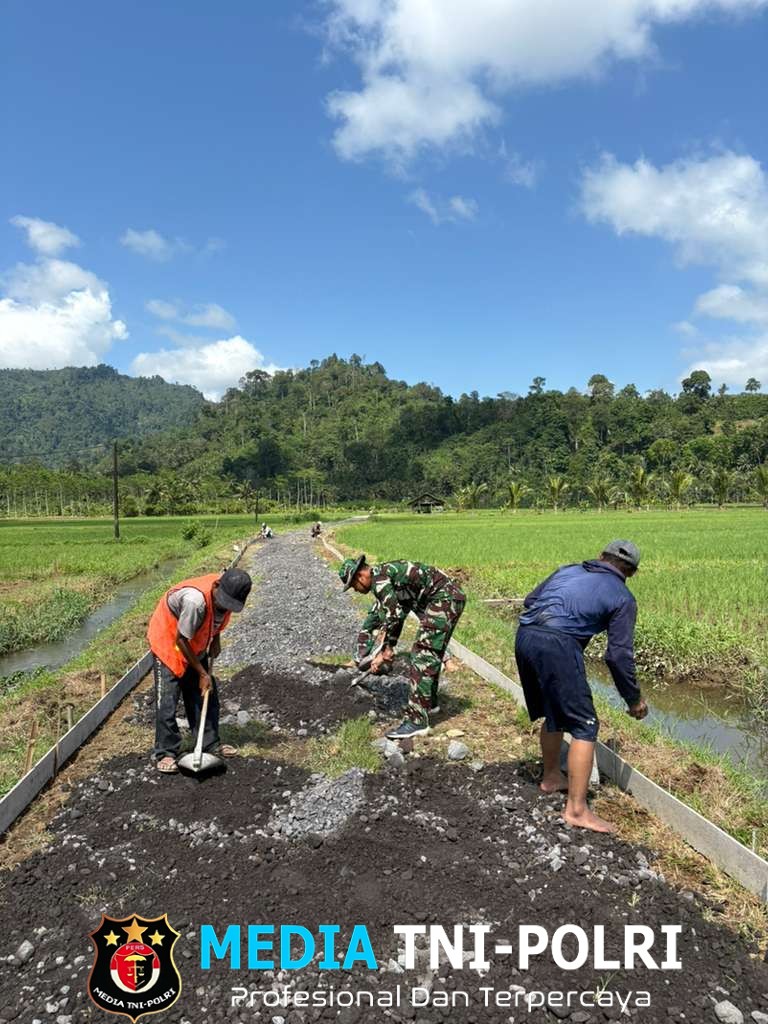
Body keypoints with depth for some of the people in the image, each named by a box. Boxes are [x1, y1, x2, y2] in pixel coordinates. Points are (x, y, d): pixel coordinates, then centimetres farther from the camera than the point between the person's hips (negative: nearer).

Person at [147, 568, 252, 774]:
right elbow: (181, 640, -28)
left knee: (207, 694, 8)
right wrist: (202, 673, -20)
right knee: (167, 700, -8)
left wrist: (215, 640, -4)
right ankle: (165, 753, 5)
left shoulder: (228, 592, -18)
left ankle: (210, 744, 20)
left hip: (195, 645, 7)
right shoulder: (195, 600, -40)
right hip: (167, 640, -7)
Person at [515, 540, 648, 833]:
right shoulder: (623, 598, 10)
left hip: (523, 636, 7)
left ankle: (551, 777, 43)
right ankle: (577, 809, 3)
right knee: (584, 725, 4)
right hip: (558, 647, -7)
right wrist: (634, 699, 15)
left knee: (554, 713, 26)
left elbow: (529, 600, 25)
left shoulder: (568, 570, 24)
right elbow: (619, 655, 5)